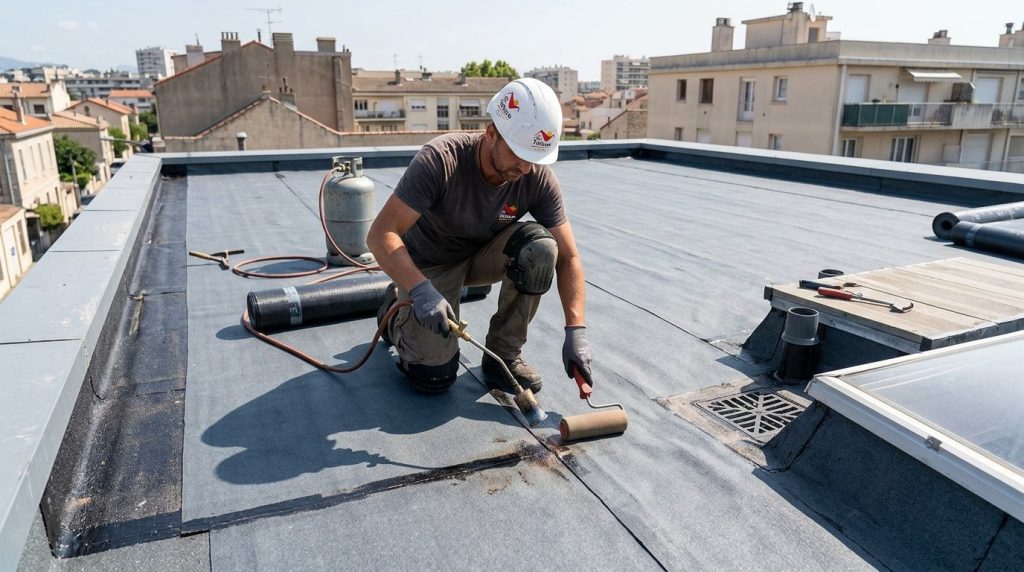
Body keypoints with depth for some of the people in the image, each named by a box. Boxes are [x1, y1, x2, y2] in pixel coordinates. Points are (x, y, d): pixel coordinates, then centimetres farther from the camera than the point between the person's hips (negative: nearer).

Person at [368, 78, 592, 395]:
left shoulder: (539, 178, -20)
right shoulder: (441, 160, -31)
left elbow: (568, 257, -16)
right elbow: (381, 235, -32)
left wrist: (575, 331, -26)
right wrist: (421, 291, -46)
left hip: (483, 256, 3)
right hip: (428, 267, -3)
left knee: (540, 246, -28)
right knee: (435, 377, -15)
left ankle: (503, 356, -11)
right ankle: (397, 311, 17)